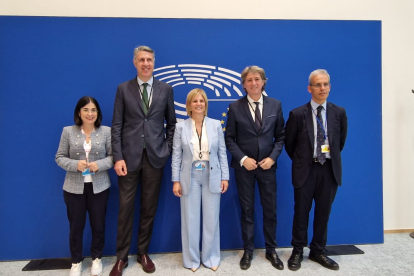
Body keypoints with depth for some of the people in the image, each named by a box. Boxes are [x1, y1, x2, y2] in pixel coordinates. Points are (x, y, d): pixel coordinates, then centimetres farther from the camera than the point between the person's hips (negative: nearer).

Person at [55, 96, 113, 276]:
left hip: (99, 187, 0)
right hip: (74, 187, 0)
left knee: (98, 225, 12)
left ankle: (96, 258, 34)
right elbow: (59, 157, 1)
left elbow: (113, 156, -1)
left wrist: (99, 165, -19)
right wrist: (75, 164, -17)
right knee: (76, 226, 12)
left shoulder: (106, 131, -2)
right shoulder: (68, 131, 0)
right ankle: (76, 261, 34)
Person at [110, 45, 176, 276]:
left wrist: (168, 150, 0)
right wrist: (118, 157, -7)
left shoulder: (166, 89, 5)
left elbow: (171, 122, 9)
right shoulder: (123, 89, 3)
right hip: (130, 156, 0)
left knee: (150, 208, 10)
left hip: (155, 156, 1)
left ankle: (143, 253, 29)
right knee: (126, 208, 6)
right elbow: (117, 125, 0)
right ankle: (122, 257, 24)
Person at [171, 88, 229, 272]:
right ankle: (191, 259, 26)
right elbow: (176, 156, 0)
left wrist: (225, 177, -1)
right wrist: (176, 180, -4)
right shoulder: (181, 127, 0)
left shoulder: (216, 125, 2)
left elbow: (222, 153, 3)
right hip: (189, 177, 0)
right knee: (190, 219, 8)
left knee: (211, 219, 9)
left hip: (212, 176, 1)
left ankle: (211, 257, 28)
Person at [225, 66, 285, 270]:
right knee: (247, 210, 9)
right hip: (244, 166, -1)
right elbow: (229, 138, -2)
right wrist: (243, 159, -13)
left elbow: (280, 136, 5)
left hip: (267, 165, 2)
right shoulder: (235, 107, -4)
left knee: (270, 210, 11)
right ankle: (248, 251, 27)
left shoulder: (275, 105, 1)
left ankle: (271, 250, 31)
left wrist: (272, 157, -9)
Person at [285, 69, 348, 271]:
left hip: (330, 169, 3)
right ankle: (297, 251, 24)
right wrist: (301, 161, 7)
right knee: (301, 212, 8)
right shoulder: (297, 114, -8)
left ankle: (317, 251, 29)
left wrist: (331, 158, 14)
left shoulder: (339, 112, 0)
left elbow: (341, 141, 13)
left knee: (323, 212, 12)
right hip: (306, 169, -2)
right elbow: (289, 143, 2)